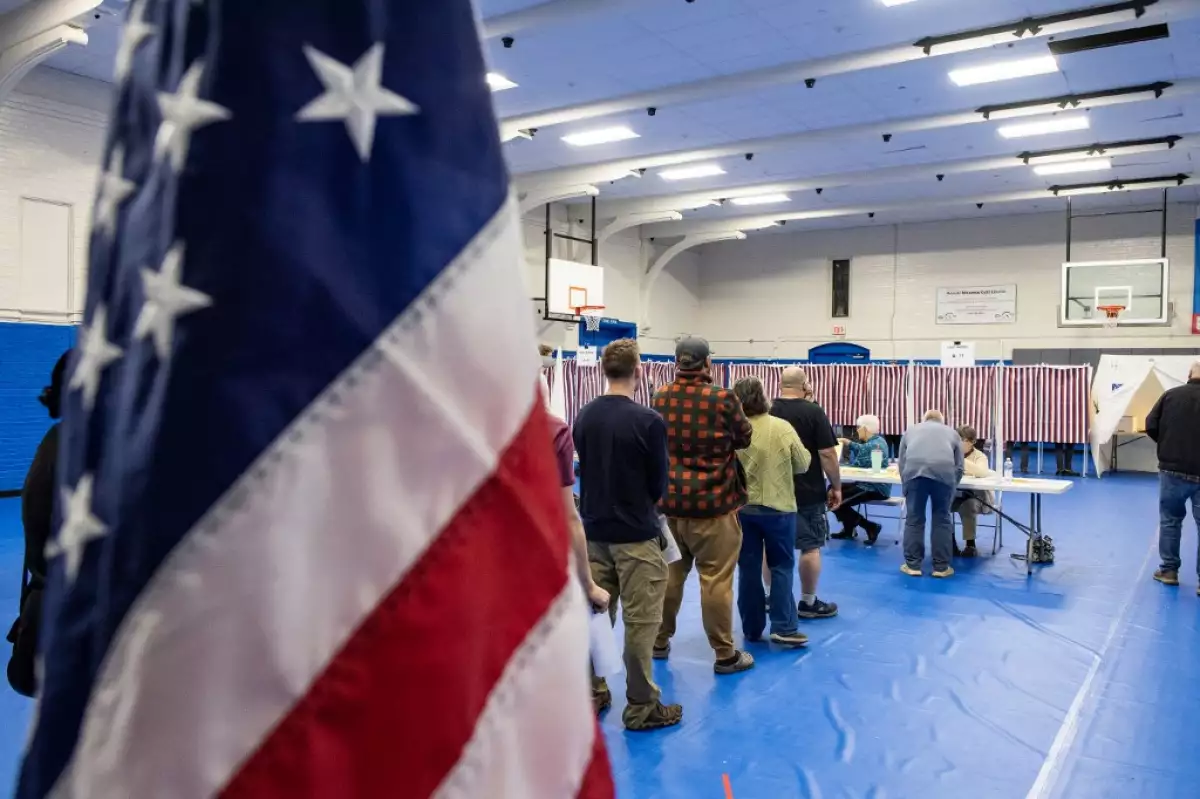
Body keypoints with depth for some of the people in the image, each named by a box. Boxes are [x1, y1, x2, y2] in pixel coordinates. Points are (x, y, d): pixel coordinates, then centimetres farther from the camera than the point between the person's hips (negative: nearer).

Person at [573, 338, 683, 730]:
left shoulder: (583, 416, 1)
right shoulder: (648, 421, -16)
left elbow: (585, 468, 8)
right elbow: (659, 484, -7)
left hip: (593, 530, 6)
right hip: (636, 534, -6)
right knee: (640, 621, 4)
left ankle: (592, 693, 27)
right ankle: (641, 707, 13)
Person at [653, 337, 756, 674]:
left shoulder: (660, 397, 0)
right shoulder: (723, 398, -13)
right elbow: (744, 438, 3)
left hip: (669, 500, 5)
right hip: (712, 502, -4)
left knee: (669, 573, 16)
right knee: (716, 579, 2)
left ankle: (659, 641, 28)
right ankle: (725, 655, 11)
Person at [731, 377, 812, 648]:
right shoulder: (782, 428, -10)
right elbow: (803, 465, 0)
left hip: (742, 507, 1)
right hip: (779, 507, -1)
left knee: (748, 569, 10)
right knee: (781, 567, 10)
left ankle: (751, 628, 17)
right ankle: (783, 628, 5)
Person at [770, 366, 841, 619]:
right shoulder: (813, 412, -10)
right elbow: (827, 454, -13)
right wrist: (836, 486, -3)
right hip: (808, 492, -4)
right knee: (811, 546, 5)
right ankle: (808, 603, 11)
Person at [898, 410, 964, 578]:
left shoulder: (911, 430, 34)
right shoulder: (952, 432, 32)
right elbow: (959, 467, 28)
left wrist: (907, 488, 36)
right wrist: (951, 486, 39)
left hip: (914, 471, 0)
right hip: (944, 472, 0)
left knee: (913, 519, 10)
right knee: (942, 520, 12)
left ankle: (912, 565, 16)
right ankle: (941, 567, 18)